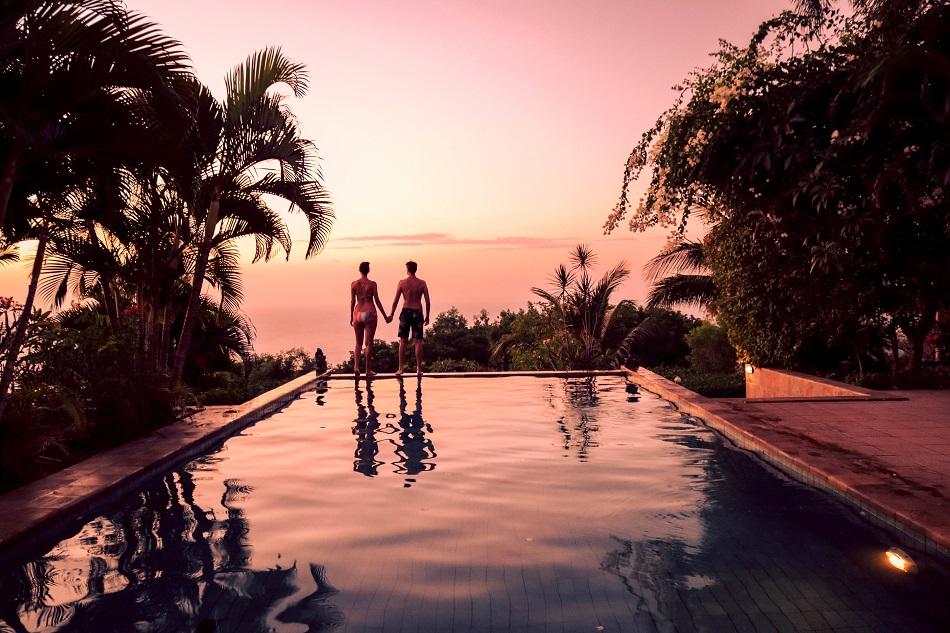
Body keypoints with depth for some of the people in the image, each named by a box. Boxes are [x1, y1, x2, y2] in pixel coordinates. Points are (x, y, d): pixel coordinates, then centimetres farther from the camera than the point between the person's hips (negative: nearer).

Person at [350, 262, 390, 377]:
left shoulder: (354, 284, 2)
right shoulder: (372, 284, -4)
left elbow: (352, 302, 4)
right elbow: (377, 301, -3)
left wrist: (351, 317, 14)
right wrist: (385, 316, 5)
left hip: (358, 314, 2)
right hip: (370, 313, -2)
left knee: (358, 343, 14)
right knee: (369, 343, 4)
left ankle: (356, 366, -4)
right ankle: (368, 370, 6)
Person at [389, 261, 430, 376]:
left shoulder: (402, 283, -1)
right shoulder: (422, 283, 2)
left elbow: (396, 300, -1)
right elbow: (427, 301, 0)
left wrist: (391, 314, 6)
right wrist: (427, 316, 8)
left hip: (406, 312, -1)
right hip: (417, 312, 1)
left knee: (403, 341, 6)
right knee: (418, 341, 3)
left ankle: (401, 368, 5)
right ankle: (419, 368, 2)